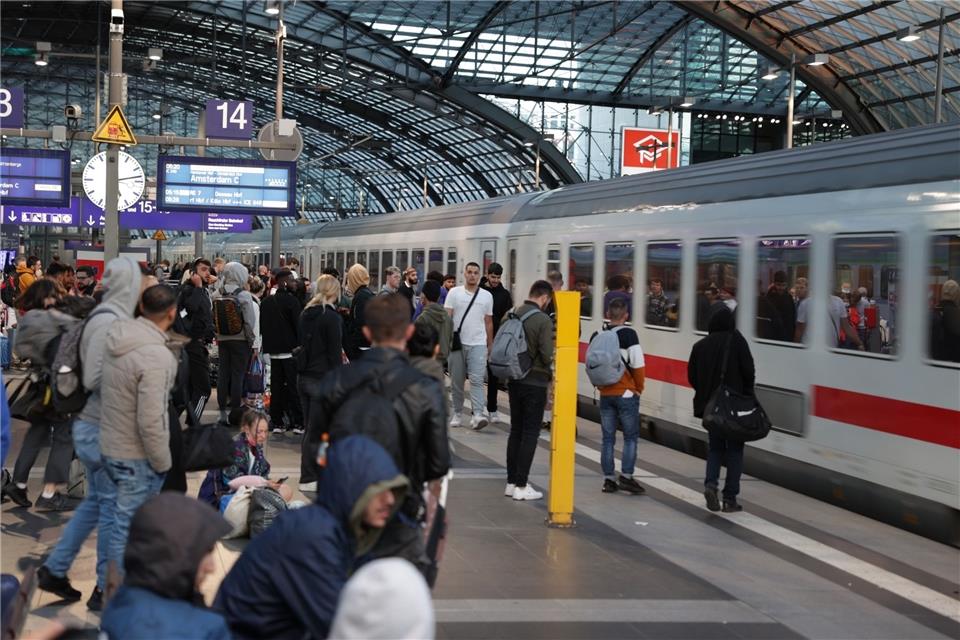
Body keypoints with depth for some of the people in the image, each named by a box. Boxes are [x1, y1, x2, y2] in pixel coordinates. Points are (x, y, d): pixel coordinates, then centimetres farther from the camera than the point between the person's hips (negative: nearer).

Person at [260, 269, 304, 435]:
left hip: (273, 351, 6)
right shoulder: (291, 300, -12)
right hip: (290, 350, -6)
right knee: (293, 387, -2)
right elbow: (299, 326, -14)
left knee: (276, 387, 9)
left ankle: (277, 423, 10)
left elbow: (262, 327, 15)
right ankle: (297, 423, -3)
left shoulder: (266, 302, 9)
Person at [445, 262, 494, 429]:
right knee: (456, 381, 8)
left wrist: (490, 345, 12)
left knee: (477, 380, -12)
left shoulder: (487, 296, 8)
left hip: (478, 344, 0)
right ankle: (457, 413, 19)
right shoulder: (454, 293, 4)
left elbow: (489, 323, 13)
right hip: (457, 343, 1)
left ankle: (478, 414, -20)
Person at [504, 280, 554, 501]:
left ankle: (511, 482, 20)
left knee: (515, 431, 15)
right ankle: (521, 486, 2)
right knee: (530, 434, 1)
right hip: (535, 383, -6)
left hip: (514, 381, 6)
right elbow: (547, 356, -19)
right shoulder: (543, 321, -16)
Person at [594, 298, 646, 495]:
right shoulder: (629, 334, -11)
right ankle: (626, 477, -2)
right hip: (626, 394, -5)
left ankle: (608, 479, 12)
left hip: (605, 394, 5)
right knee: (631, 437, 4)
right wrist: (639, 388, 1)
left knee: (608, 438, 9)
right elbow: (637, 364, -14)